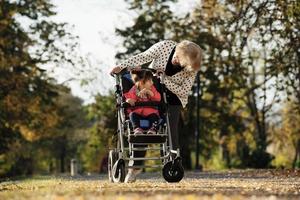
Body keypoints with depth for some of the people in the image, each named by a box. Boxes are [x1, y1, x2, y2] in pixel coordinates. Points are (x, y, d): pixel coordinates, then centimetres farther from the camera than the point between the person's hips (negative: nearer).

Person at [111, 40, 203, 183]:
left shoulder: (192, 68, -23)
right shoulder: (165, 46, -24)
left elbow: (184, 91, -22)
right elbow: (143, 57, -17)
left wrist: (164, 79, -30)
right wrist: (122, 66, -27)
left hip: (173, 97, -1)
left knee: (171, 132, -12)